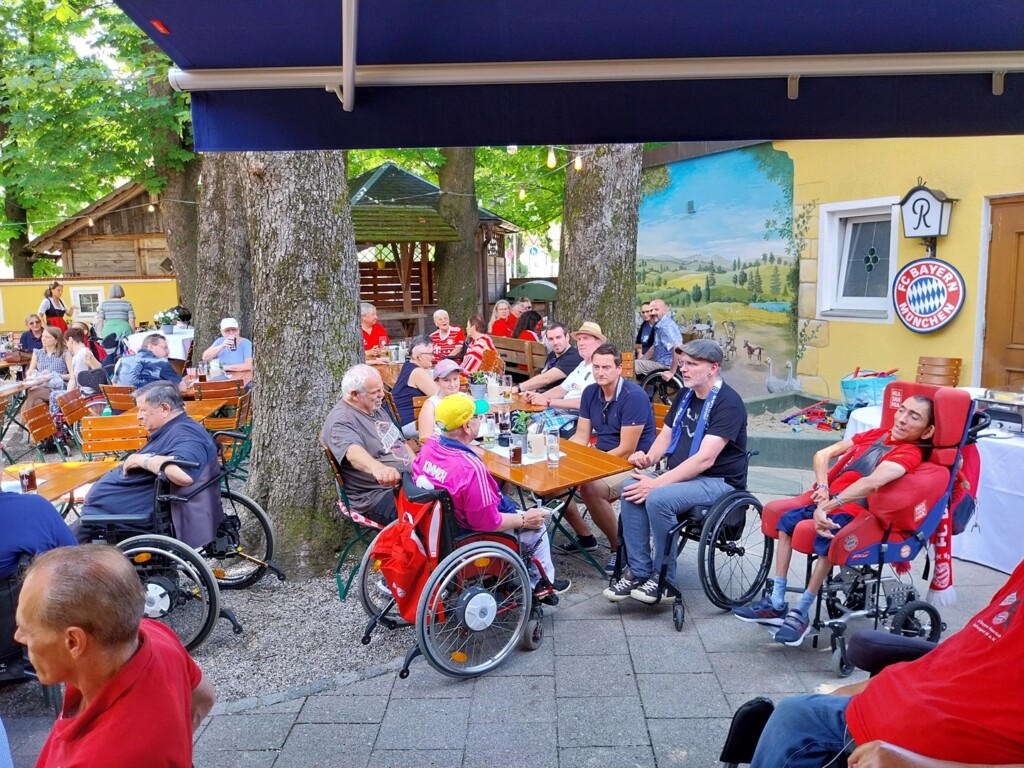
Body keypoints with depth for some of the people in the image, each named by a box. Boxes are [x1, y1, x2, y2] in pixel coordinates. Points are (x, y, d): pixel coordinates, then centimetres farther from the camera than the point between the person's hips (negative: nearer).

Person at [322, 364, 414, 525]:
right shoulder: (341, 421, -16)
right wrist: (378, 468, -58)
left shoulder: (376, 409, 14)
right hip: (378, 496, -9)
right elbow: (353, 452, -38)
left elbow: (401, 443, 24)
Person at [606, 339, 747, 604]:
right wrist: (648, 458, -9)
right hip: (681, 474, 8)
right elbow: (665, 436, 15)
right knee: (630, 488, -18)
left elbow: (705, 459, -23)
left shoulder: (727, 403, -15)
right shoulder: (685, 395, 12)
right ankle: (638, 571, -11)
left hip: (718, 481, -8)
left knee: (658, 498, -32)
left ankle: (663, 579, -13)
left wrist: (657, 483, -27)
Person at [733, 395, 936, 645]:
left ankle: (801, 613, -18)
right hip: (829, 499, 8)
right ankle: (777, 603, -1)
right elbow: (823, 454, 15)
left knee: (828, 539, -32)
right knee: (787, 520, -5)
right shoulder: (875, 434, 16)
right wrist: (822, 488, -3)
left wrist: (827, 507, -36)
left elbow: (872, 482, -27)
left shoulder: (910, 453, -8)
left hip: (853, 509, -8)